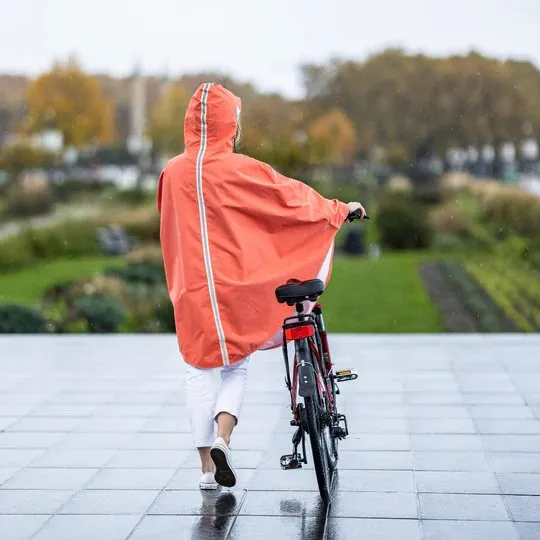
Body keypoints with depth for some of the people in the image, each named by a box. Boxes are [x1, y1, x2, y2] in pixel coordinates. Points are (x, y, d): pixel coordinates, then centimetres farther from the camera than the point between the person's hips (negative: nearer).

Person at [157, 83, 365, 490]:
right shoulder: (241, 170, -9)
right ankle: (222, 438, -7)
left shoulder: (172, 173, 1)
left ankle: (207, 466, 14)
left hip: (191, 290, 2)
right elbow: (294, 196, 0)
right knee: (236, 367, 14)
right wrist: (341, 209, 15)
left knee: (201, 372, 12)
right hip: (235, 288, -2)